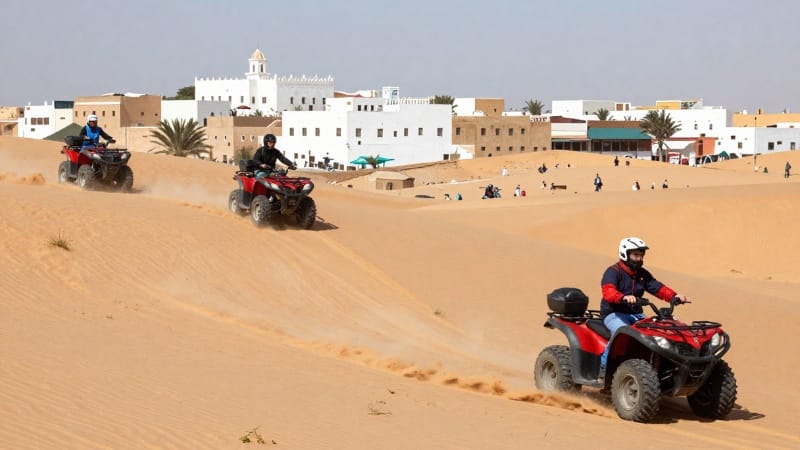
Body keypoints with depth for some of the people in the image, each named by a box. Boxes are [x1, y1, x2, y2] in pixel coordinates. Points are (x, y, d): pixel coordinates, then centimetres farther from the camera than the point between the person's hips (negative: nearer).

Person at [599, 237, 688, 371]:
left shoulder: (643, 274, 16)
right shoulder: (613, 272, -7)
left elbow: (658, 288, 5)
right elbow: (608, 292, -25)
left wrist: (674, 296, -15)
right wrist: (623, 297, -47)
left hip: (635, 314, 7)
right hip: (614, 313, -7)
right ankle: (604, 365, -23)